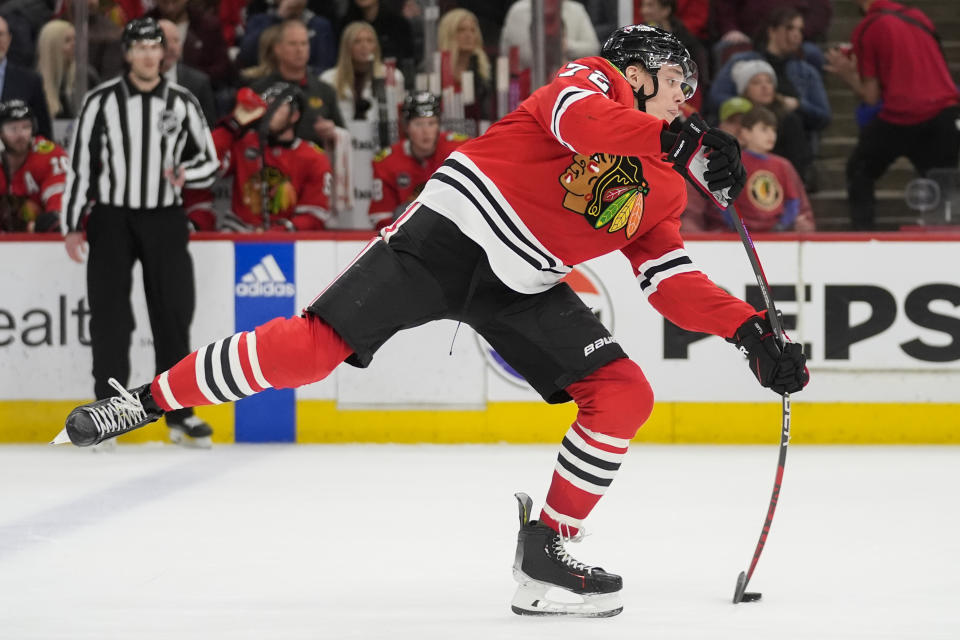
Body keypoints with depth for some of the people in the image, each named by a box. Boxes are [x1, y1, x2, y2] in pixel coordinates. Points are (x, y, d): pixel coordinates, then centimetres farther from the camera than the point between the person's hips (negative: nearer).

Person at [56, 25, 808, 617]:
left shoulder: (660, 189, 16)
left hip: (521, 288, 7)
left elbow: (675, 283, 13)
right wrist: (685, 143, -38)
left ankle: (546, 551, -1)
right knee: (309, 347, -18)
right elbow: (583, 121, -28)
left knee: (625, 396, -7)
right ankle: (148, 398, -4)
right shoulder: (592, 80, -4)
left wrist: (748, 328, 0)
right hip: (451, 235, -7)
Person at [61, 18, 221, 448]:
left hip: (165, 219, 2)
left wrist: (187, 174, -14)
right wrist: (74, 226, -4)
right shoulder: (101, 102, -3)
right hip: (111, 218, -2)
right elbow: (79, 164, 0)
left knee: (173, 315, 1)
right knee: (109, 316, -5)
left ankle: (179, 413, 9)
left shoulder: (182, 103, 3)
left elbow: (210, 161, 9)